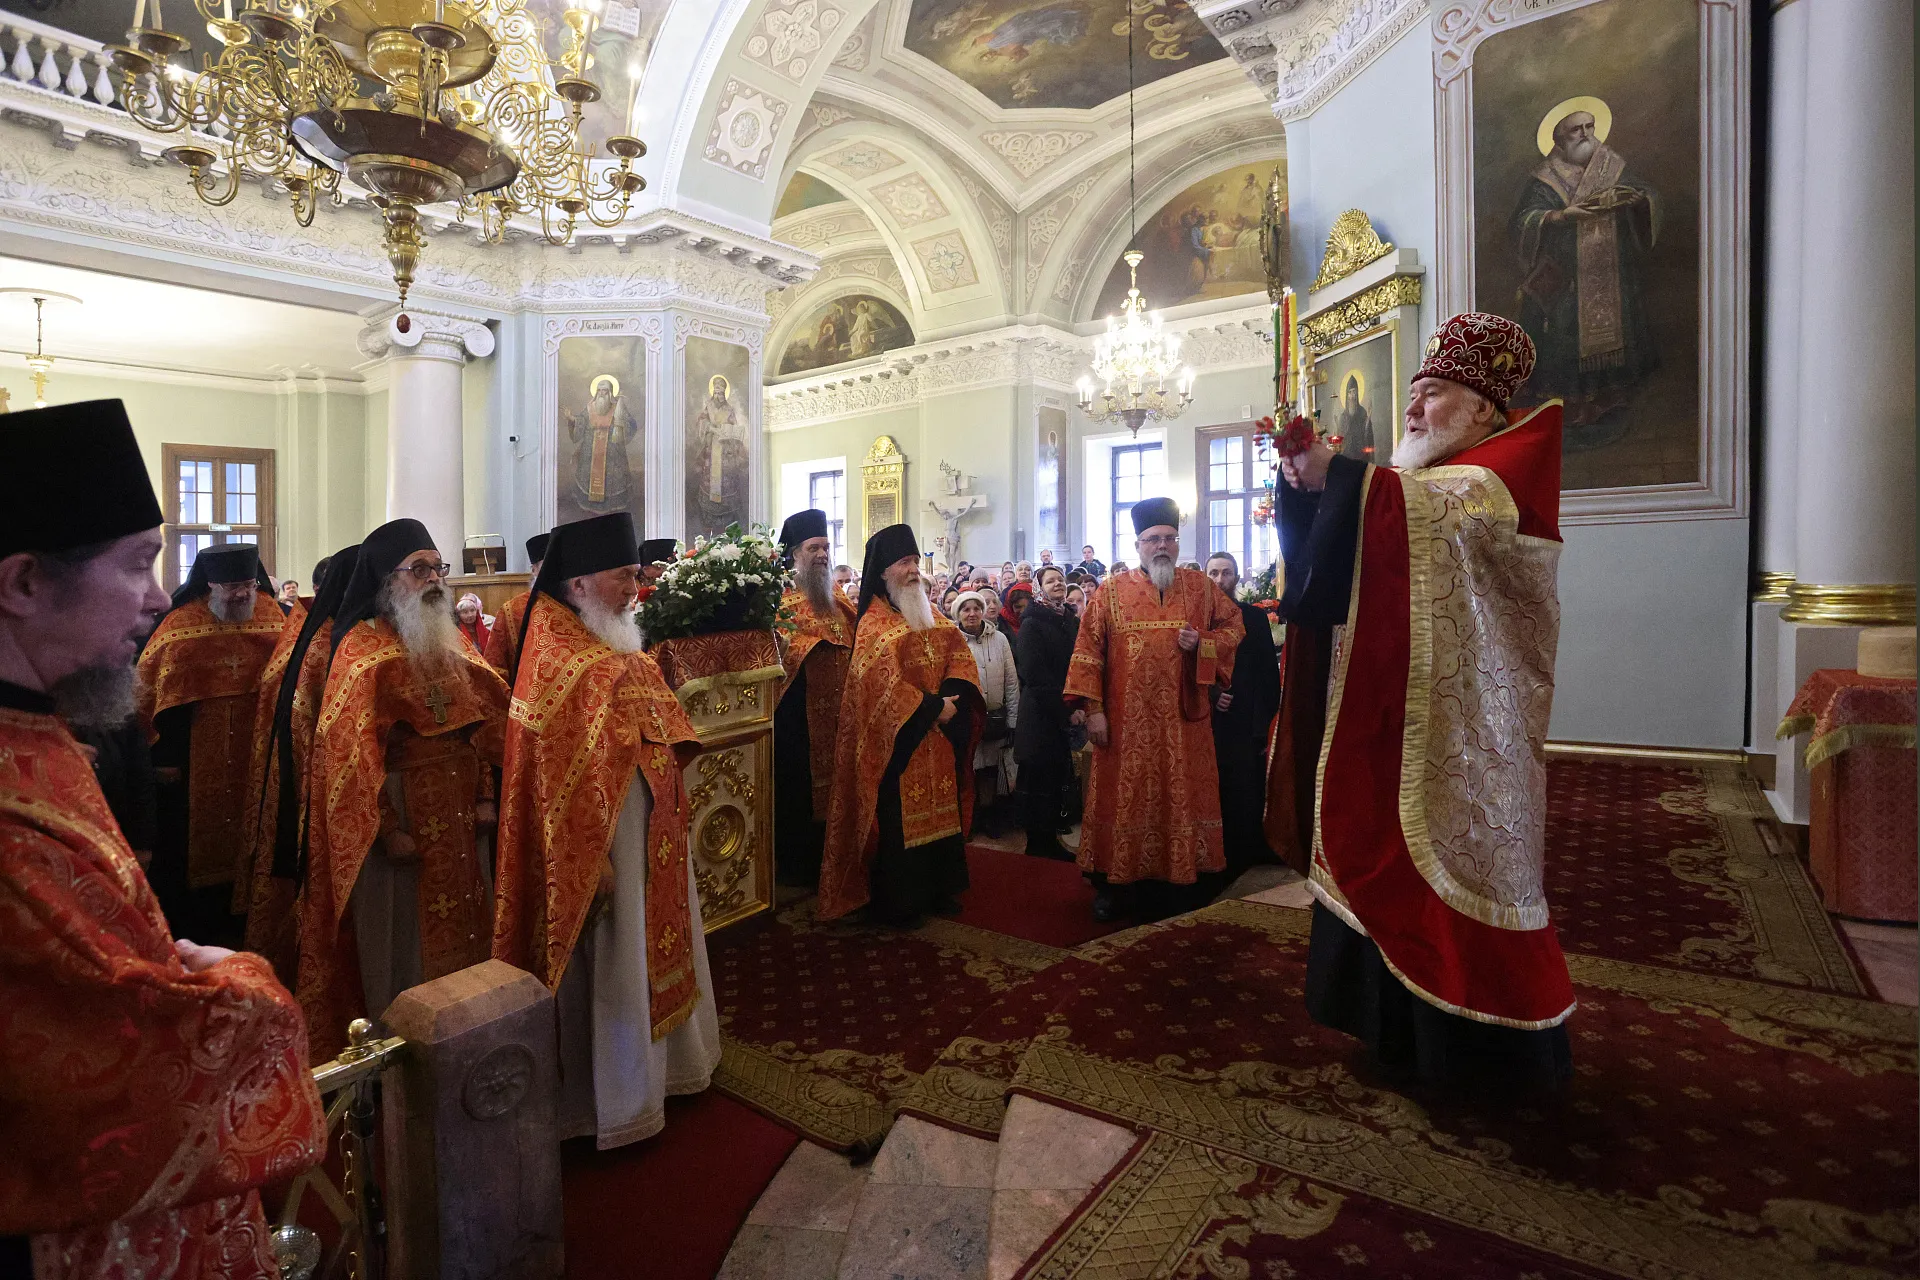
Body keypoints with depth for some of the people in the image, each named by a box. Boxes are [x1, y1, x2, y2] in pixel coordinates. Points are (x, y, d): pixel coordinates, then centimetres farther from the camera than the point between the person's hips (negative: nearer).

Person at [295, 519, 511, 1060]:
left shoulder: (451, 641, 9)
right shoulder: (363, 649, -10)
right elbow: (352, 749, -14)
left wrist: (484, 796, 3)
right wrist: (389, 829, -17)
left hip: (458, 814, 6)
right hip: (402, 816, -6)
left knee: (459, 931, 15)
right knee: (402, 942, 6)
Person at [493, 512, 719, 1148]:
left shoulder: (619, 643, 8)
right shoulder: (556, 660, -19)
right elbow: (559, 774, -22)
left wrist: (674, 802, 13)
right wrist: (592, 858, -22)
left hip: (654, 828, 10)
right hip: (602, 834, -10)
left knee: (659, 945, 23)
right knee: (613, 965, 6)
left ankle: (661, 1062, 44)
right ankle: (617, 1105, 25)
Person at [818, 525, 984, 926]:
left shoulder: (929, 616, 14)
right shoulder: (874, 623, -8)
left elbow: (959, 652, 5)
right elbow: (883, 680, -19)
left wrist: (950, 697, -13)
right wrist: (931, 708, -20)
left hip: (940, 736, 7)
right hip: (899, 739, -7)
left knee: (940, 810, 13)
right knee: (900, 819, 0)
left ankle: (937, 888, 28)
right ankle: (896, 902, 13)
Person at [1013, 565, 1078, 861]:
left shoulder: (1073, 623, 12)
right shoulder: (1032, 624, -7)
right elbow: (1034, 674, -15)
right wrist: (1066, 711, -16)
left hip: (1068, 713, 6)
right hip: (1040, 714, -6)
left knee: (1059, 777, 9)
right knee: (1039, 779, 0)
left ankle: (1051, 840, 21)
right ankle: (1037, 844, 12)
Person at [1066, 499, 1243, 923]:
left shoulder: (1201, 587, 7)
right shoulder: (1110, 592, 0)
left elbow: (1233, 626, 12)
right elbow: (1087, 652, -3)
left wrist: (1202, 644, -9)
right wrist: (1093, 709, -10)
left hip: (1184, 718, 2)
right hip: (1127, 722, -2)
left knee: (1181, 795, 9)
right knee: (1126, 798, 5)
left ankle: (1178, 880, 23)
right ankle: (1115, 883, 18)